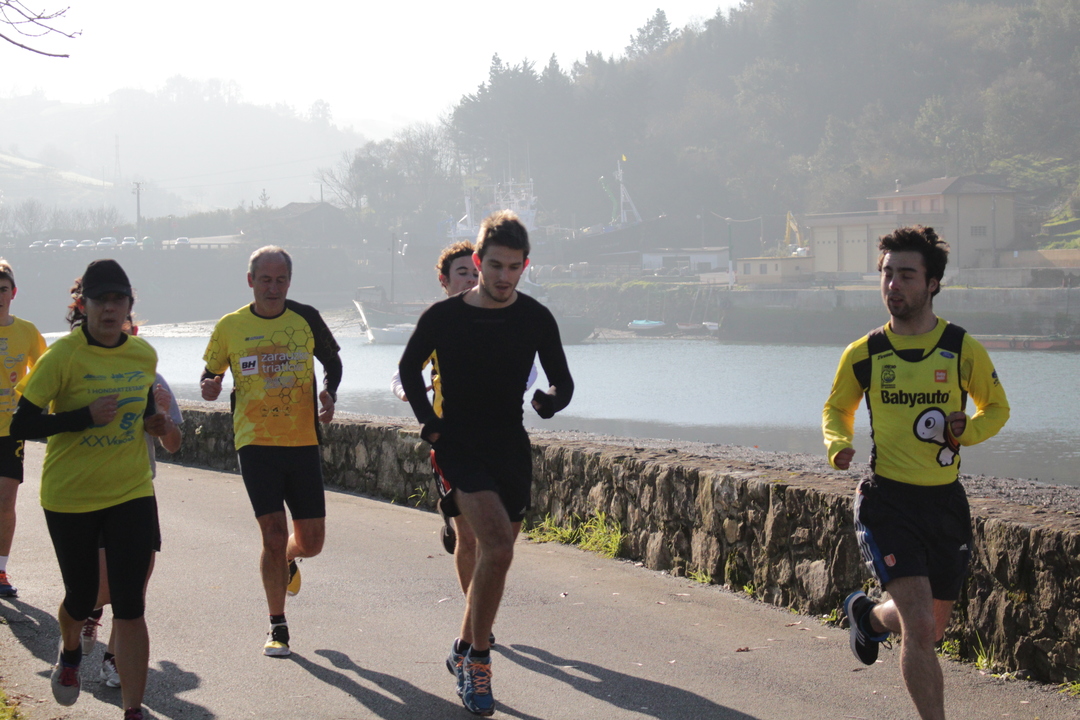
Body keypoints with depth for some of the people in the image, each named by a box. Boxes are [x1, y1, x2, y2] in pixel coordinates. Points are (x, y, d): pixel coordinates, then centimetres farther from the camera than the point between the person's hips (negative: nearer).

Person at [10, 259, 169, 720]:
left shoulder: (144, 355, 0)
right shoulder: (63, 356, -14)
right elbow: (21, 426, -17)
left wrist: (152, 420, 4)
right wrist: (85, 417, -25)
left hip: (131, 495, 2)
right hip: (70, 497, -2)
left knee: (130, 608, -7)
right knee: (80, 600, 15)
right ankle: (70, 653, 50)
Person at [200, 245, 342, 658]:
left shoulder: (305, 319, 1)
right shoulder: (230, 327, -1)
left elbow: (332, 362, 16)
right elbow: (211, 375, 11)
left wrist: (328, 392, -4)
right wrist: (210, 387, -13)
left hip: (304, 442, 2)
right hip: (256, 443, -2)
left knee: (311, 541, 4)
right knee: (273, 535, -9)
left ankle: (288, 562, 43)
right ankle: (277, 627, 8)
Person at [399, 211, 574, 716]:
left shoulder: (535, 319, -1)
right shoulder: (443, 317, -7)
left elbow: (563, 381, 8)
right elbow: (410, 368, 11)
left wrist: (550, 400, -15)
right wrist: (429, 421, -2)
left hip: (511, 447, 4)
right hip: (460, 446, -4)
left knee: (494, 554, 10)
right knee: (498, 548, -22)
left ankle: (465, 653, 31)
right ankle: (479, 658, -8)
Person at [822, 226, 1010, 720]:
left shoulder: (963, 350, -2)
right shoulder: (863, 355, -1)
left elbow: (996, 408, 12)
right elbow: (836, 409, 16)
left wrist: (966, 429, -10)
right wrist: (838, 443, -7)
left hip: (945, 503, 2)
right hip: (887, 501, -2)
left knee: (929, 630, 16)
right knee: (920, 628, -17)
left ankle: (869, 615, 48)